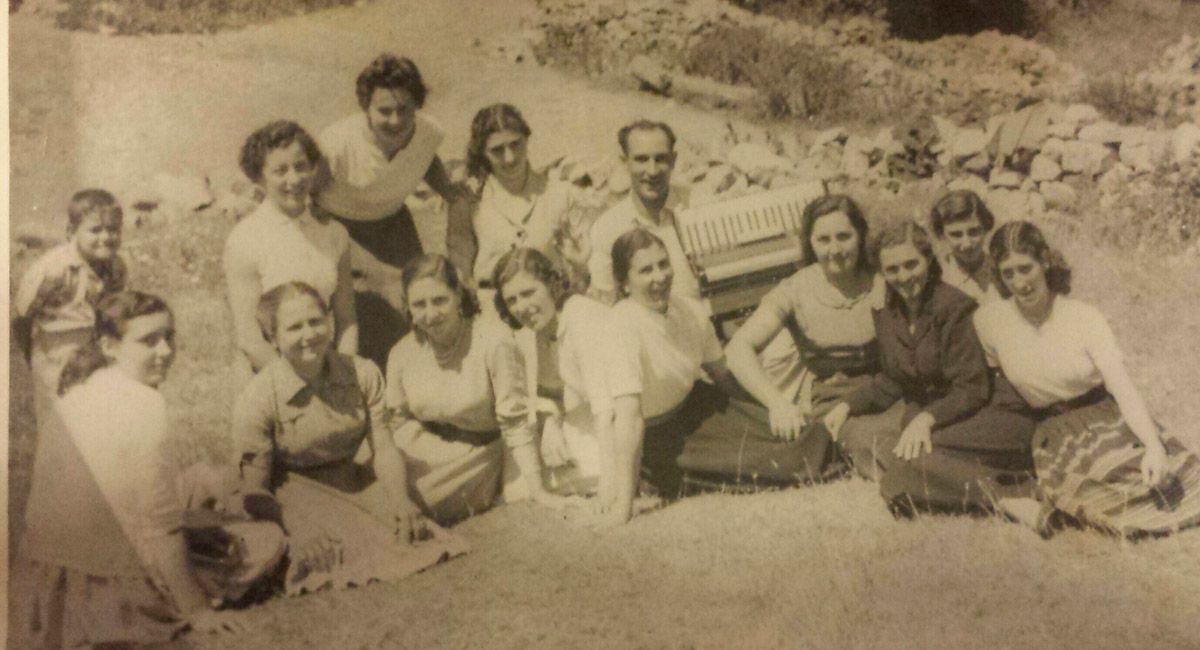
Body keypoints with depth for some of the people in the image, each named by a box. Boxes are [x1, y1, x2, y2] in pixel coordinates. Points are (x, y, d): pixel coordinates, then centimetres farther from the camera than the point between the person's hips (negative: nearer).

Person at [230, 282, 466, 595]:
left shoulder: (363, 375, -4)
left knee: (411, 531, -19)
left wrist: (400, 500, -22)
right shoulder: (257, 400, -15)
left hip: (351, 482, 4)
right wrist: (293, 534, -30)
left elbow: (384, 449, -3)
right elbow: (255, 489, -13)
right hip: (296, 494, -4)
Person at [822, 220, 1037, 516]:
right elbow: (893, 381, 15)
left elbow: (972, 390, -19)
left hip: (987, 411, -8)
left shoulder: (954, 307, -17)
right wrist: (848, 405, 1)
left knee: (908, 453, -30)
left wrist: (926, 419, -32)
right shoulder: (887, 312, 4)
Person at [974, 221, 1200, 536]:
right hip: (1057, 442, -2)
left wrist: (1153, 446, -34)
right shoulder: (989, 321, -7)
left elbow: (1123, 386, -20)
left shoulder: (1085, 318, -11)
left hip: (1110, 424, 2)